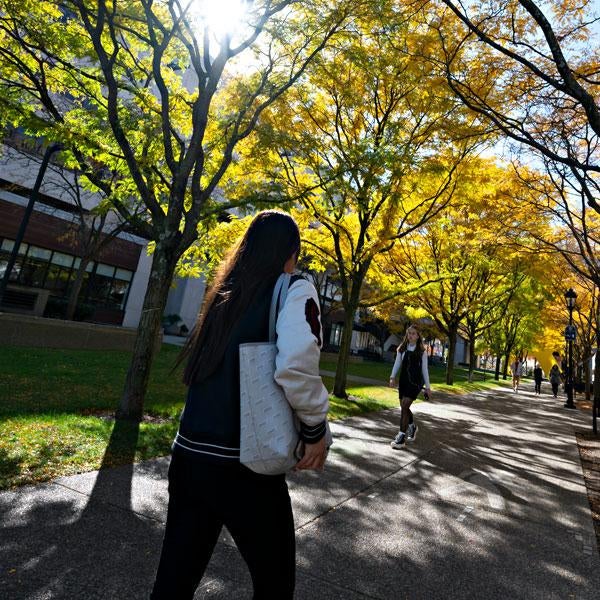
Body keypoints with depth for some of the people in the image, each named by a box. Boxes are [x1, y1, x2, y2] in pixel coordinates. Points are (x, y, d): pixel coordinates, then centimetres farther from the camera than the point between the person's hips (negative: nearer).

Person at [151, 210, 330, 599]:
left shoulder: (223, 293, 10)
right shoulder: (294, 291, -9)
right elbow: (295, 368, -26)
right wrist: (316, 428, -11)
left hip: (189, 456, 6)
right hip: (242, 466, -6)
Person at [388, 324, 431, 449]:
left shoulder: (422, 351, 1)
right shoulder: (402, 349, 7)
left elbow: (424, 370, 4)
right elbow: (397, 364, 4)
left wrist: (427, 387, 4)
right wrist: (392, 377, -10)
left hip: (415, 382, -4)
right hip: (403, 380, 4)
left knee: (404, 406, -14)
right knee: (404, 407, 10)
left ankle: (401, 437, -7)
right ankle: (412, 427, 38)